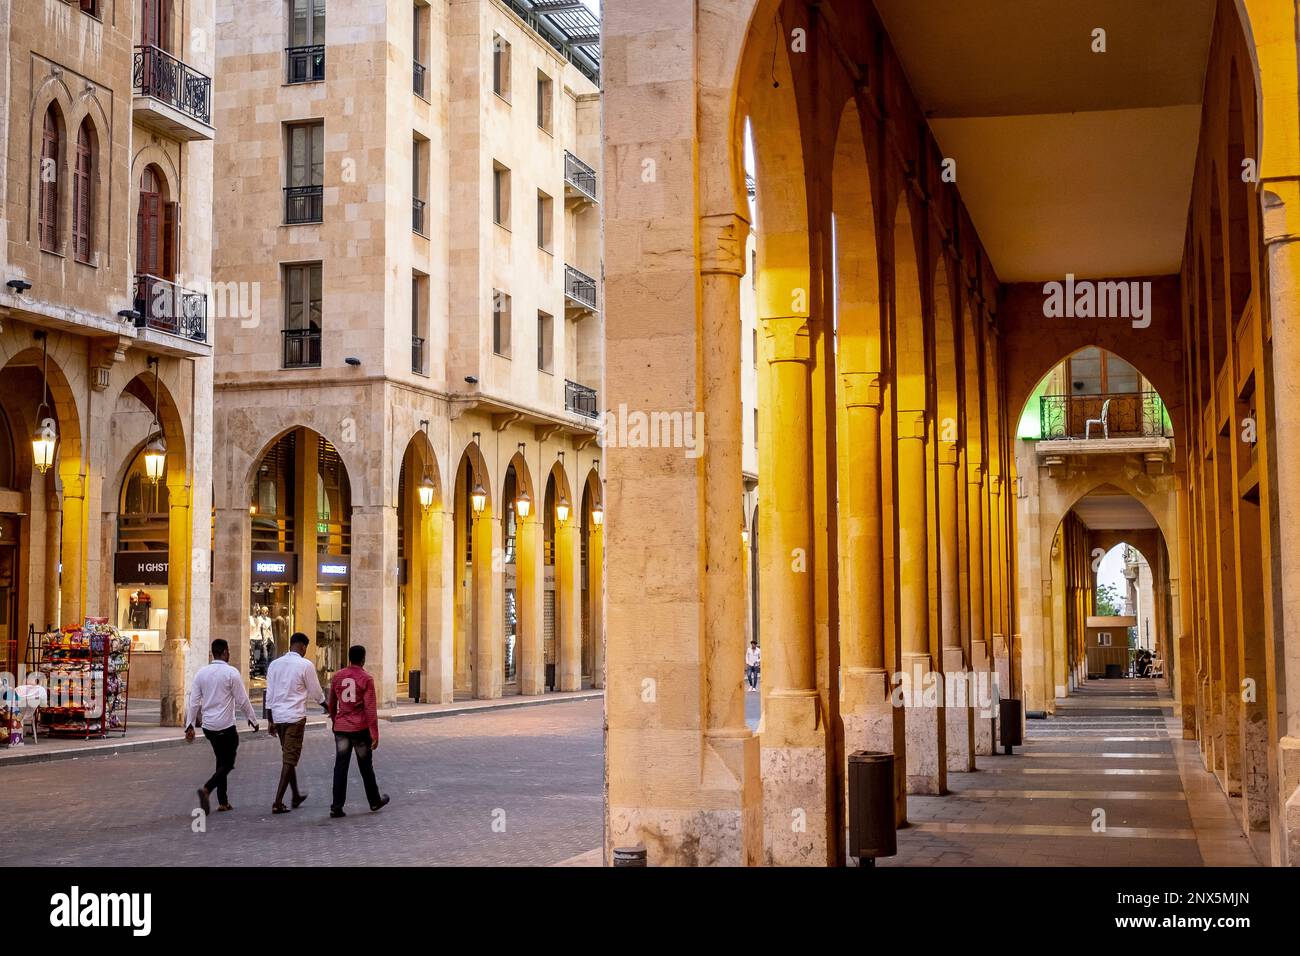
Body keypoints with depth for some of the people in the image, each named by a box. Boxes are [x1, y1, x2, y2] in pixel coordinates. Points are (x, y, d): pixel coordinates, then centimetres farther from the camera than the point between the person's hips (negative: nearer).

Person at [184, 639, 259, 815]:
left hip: (207, 726, 6)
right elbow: (242, 701, -8)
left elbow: (194, 701, 4)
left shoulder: (202, 672, 4)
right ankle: (206, 789, -20)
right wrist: (252, 720, 4)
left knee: (221, 761, 18)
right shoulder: (231, 673, -11)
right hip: (226, 726, -6)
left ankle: (223, 802, 18)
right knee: (227, 764, 2)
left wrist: (190, 725, 8)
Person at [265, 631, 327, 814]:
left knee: (288, 757, 19)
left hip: (278, 716, 6)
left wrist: (270, 720, 14)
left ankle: (296, 797, 30)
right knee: (290, 759, -2)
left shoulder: (275, 664, 6)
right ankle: (278, 802, -8)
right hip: (295, 717, -6)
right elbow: (316, 693, 0)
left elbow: (269, 695, 8)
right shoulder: (305, 665, -9)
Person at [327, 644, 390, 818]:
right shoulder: (366, 679, -9)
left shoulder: (337, 677, 4)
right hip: (360, 729, -3)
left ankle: (337, 807, -3)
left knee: (340, 767, 3)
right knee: (366, 767, 11)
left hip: (341, 729, 3)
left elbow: (331, 704, 14)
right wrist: (375, 734, -10)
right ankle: (375, 801, 25)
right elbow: (370, 709, -12)